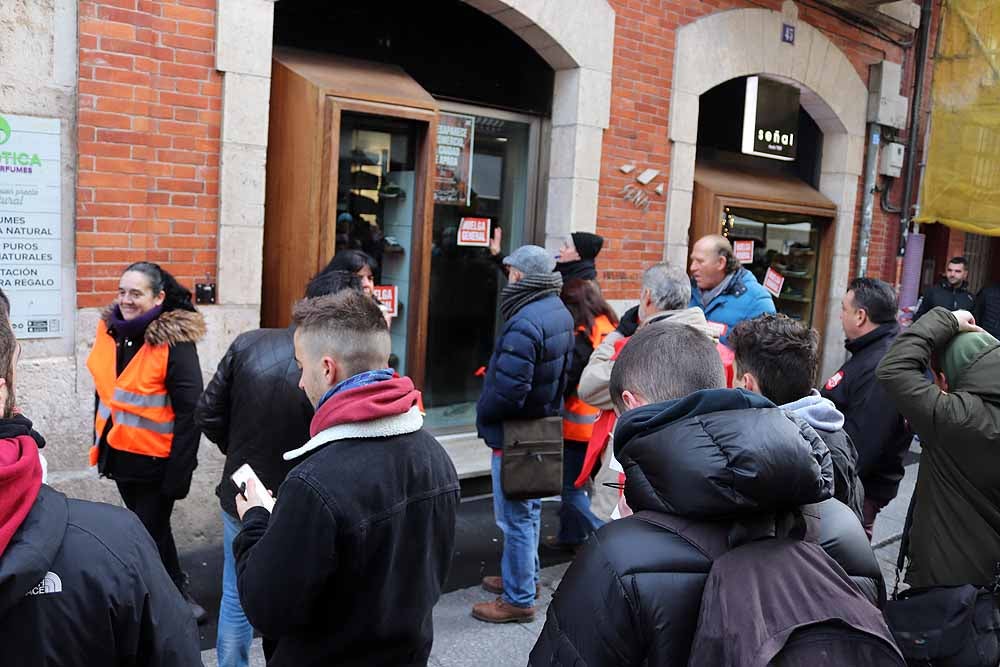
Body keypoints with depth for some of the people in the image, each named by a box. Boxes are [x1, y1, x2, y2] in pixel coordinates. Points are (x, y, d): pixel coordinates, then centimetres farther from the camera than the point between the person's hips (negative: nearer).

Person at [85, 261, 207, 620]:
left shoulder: (174, 341, -20)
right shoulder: (111, 329, 0)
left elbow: (190, 412, -19)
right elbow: (104, 389, 12)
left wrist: (179, 471, -20)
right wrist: (100, 442, 14)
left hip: (155, 460, -7)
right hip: (120, 452, 7)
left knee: (149, 533, 4)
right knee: (149, 525, 21)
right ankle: (177, 590, 40)